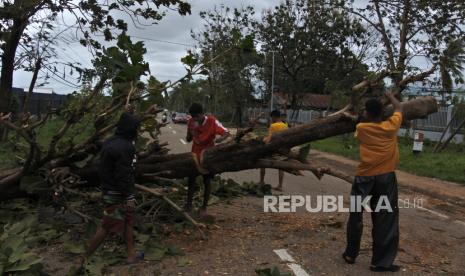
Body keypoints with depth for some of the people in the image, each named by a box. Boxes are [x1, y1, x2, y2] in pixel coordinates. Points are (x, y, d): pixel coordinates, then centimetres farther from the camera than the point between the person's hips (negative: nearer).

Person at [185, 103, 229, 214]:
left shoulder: (212, 121, -19)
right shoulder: (191, 122, -8)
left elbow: (226, 133, -20)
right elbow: (188, 140, -1)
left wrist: (220, 139, -42)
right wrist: (190, 132, -23)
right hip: (195, 155, 3)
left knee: (207, 182, 6)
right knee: (191, 180, 10)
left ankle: (204, 207, 20)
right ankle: (189, 204, 25)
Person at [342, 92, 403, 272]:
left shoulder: (361, 128, 0)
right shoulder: (391, 126, 1)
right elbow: (399, 108, 19)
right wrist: (388, 94, 35)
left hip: (364, 178, 1)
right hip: (386, 178, 0)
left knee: (356, 216, 13)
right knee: (385, 220, 4)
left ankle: (351, 254, 24)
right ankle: (381, 262, 7)